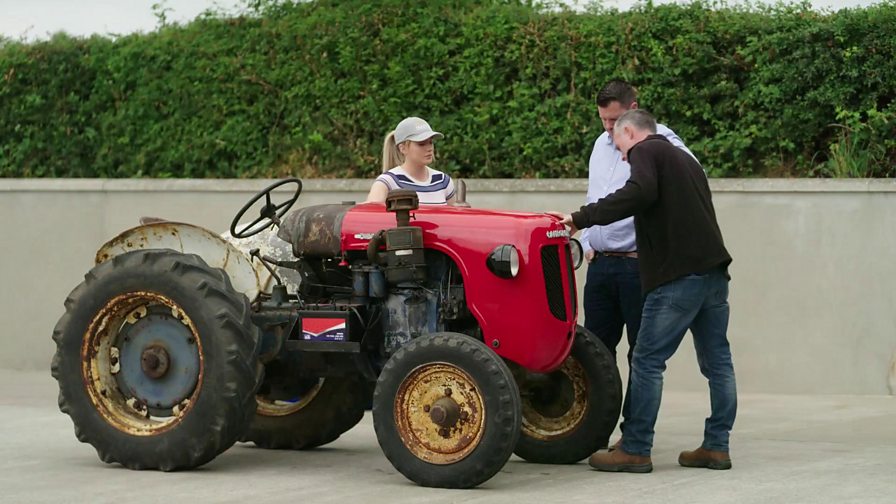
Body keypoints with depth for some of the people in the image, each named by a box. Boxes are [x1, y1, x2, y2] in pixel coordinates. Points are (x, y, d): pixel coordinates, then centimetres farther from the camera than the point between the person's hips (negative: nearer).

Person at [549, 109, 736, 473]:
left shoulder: (645, 151, 0)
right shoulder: (684, 159, 27)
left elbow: (641, 192, -20)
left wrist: (582, 218, -19)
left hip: (678, 274, -9)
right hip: (713, 270, 9)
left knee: (648, 361, -4)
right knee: (717, 361, 9)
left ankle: (635, 451, -2)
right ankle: (716, 446, 12)